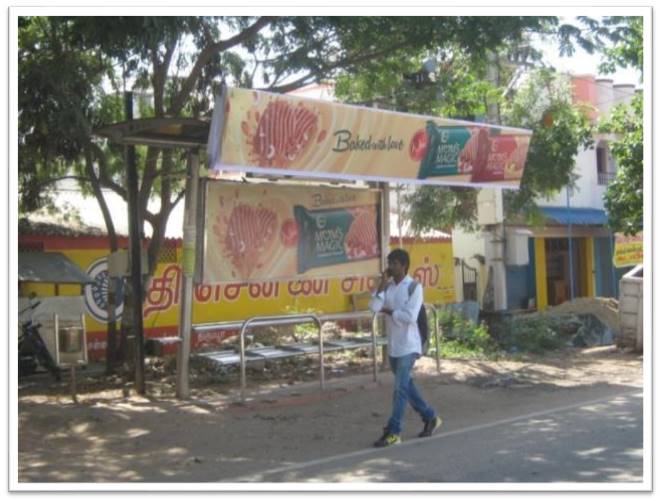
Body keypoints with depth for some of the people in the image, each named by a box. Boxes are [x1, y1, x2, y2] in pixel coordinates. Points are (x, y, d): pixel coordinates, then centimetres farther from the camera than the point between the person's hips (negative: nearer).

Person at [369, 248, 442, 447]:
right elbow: (373, 307, -7)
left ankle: (393, 432, -1)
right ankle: (430, 418, 32)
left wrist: (388, 311, -9)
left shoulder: (414, 287, -10)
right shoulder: (388, 286, 8)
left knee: (400, 388, -6)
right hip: (393, 346, 7)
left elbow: (410, 316, -20)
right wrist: (382, 283, -9)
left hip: (408, 346, -7)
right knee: (406, 386, 16)